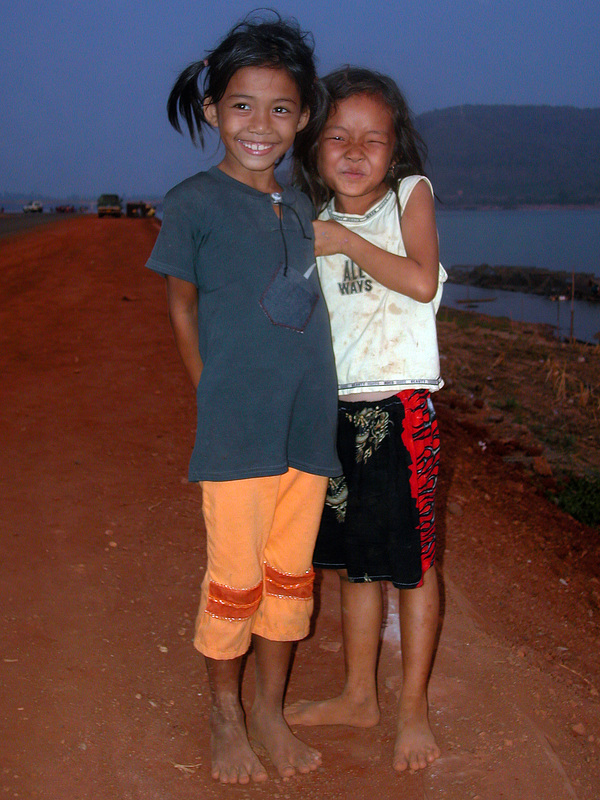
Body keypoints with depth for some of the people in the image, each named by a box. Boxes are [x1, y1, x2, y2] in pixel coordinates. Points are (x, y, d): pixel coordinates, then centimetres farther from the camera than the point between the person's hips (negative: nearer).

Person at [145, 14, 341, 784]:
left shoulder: (299, 207, 11)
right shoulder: (193, 202, -4)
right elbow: (182, 305, 2)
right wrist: (214, 397, 0)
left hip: (309, 423, 5)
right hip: (237, 428, -5)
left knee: (291, 574, 13)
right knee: (234, 581, 4)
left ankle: (270, 712, 30)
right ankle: (225, 718, 26)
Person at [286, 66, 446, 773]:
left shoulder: (411, 194, -1)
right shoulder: (315, 222, 12)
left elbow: (421, 281, -17)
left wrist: (347, 241, -14)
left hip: (399, 407, -5)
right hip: (336, 408, 5)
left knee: (411, 560, 2)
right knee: (352, 559, 14)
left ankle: (414, 708, 16)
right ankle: (359, 695, 29)